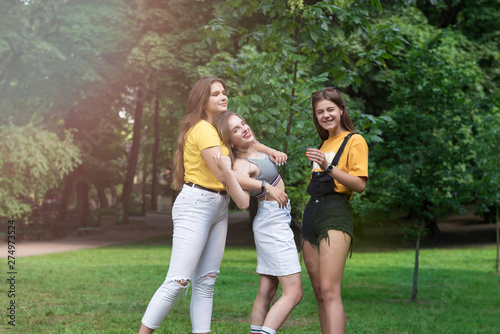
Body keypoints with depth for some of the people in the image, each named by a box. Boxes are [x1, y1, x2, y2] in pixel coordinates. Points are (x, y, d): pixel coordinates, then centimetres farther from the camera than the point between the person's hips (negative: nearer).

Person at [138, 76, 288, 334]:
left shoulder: (217, 128, 17)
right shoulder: (202, 129, -12)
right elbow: (223, 175, -18)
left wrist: (270, 151, 11)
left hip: (218, 207, 10)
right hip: (196, 205, -10)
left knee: (206, 281, 6)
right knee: (178, 281, -13)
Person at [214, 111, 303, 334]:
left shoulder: (254, 150, 6)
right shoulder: (242, 164, -19)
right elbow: (243, 202, -34)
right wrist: (227, 172, -43)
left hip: (275, 221, 9)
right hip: (273, 222, -9)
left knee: (267, 291, 8)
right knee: (293, 292, -14)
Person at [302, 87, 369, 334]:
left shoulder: (354, 141, 0)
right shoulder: (325, 143, 22)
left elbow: (360, 184, -12)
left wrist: (329, 167, -22)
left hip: (334, 214, -8)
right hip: (311, 213, 8)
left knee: (329, 290, -19)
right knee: (320, 294, 5)